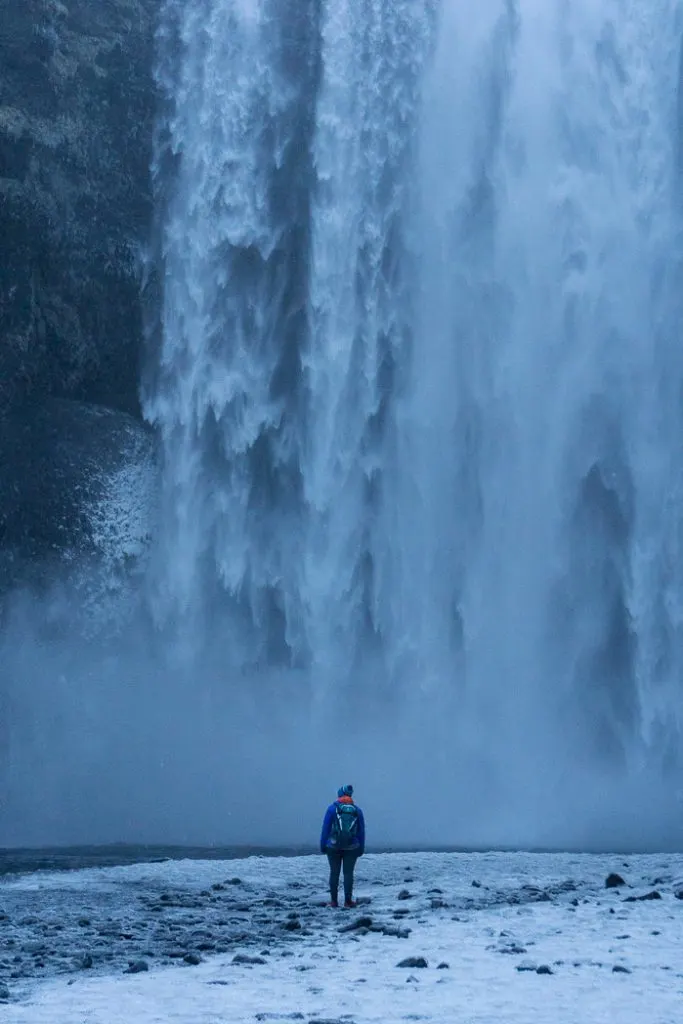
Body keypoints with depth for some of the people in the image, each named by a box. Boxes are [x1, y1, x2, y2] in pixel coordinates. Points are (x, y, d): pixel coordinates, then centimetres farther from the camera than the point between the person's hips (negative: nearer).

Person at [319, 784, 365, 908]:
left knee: (334, 872, 6)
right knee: (348, 873, 4)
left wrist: (322, 845, 2)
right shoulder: (357, 810, 5)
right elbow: (361, 831, 8)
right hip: (352, 847, 1)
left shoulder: (333, 808, -3)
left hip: (333, 846, -1)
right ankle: (348, 901, 0)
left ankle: (334, 901, 6)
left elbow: (325, 828, -3)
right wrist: (361, 849, 13)